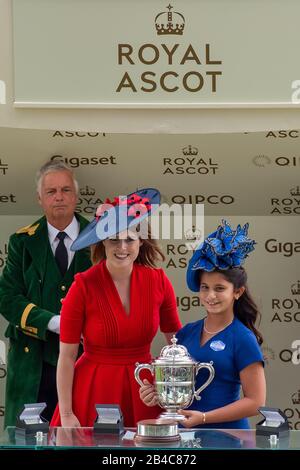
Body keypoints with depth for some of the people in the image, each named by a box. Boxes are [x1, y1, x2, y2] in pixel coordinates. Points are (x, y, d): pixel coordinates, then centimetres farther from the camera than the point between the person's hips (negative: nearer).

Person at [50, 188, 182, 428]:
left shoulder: (158, 280, -5)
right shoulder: (83, 286, -13)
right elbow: (66, 357, -9)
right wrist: (66, 414, -11)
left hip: (143, 392, 3)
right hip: (93, 393, -3)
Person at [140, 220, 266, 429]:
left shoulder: (243, 340, -5)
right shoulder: (186, 333, 11)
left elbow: (255, 402, -7)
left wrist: (203, 417, -12)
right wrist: (157, 393, -1)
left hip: (227, 435, -6)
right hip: (185, 434, 6)